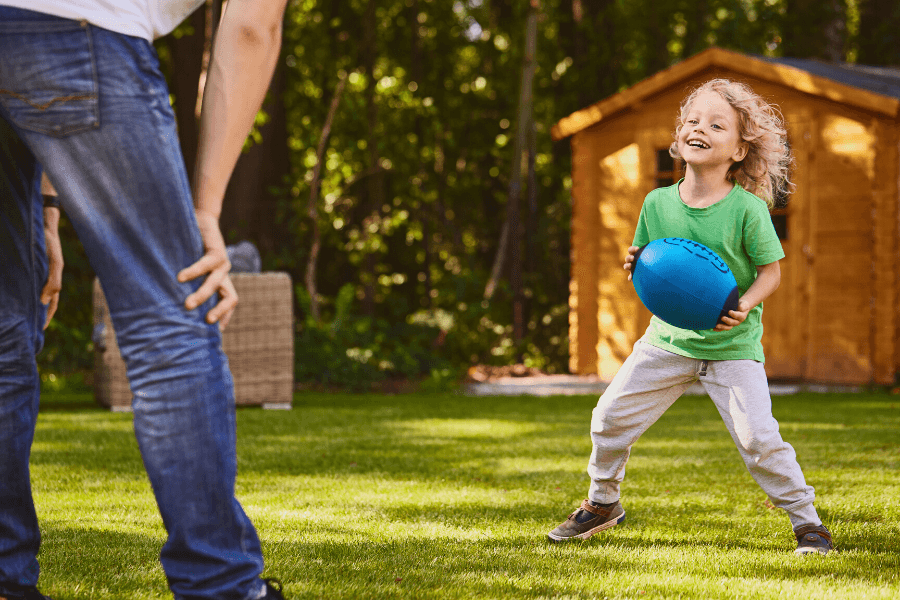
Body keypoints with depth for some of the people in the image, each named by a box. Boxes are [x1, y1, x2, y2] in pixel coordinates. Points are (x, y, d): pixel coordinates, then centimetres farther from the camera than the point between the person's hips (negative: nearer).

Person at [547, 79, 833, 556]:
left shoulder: (747, 209, -13)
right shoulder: (657, 203, -2)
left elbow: (771, 270, -6)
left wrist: (744, 306, -23)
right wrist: (636, 267, -14)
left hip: (732, 345, -4)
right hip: (668, 338, 4)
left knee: (758, 437, -14)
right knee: (610, 416, 4)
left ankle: (806, 520, 6)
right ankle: (602, 503, 29)